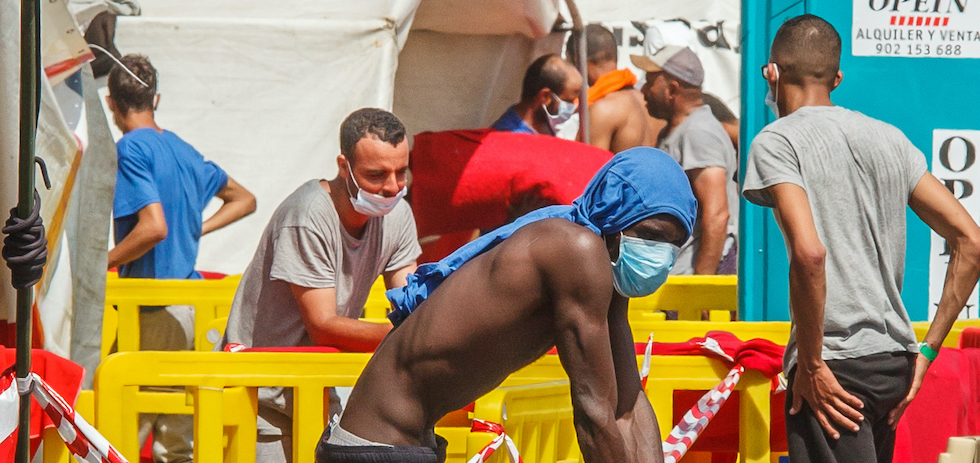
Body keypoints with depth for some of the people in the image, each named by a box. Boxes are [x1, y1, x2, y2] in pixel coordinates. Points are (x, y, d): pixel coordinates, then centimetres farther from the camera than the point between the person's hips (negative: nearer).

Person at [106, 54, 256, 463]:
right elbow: (244, 200, 26)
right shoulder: (183, 150, 14)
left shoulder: (129, 149, -11)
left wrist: (99, 264, -13)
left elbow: (153, 227, -23)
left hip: (152, 309, -8)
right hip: (191, 302, 8)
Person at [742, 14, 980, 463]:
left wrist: (810, 364, -12)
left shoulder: (776, 143, -4)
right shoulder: (889, 139, 15)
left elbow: (809, 253, -20)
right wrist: (926, 351, 12)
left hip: (835, 366, -7)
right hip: (895, 365, 7)